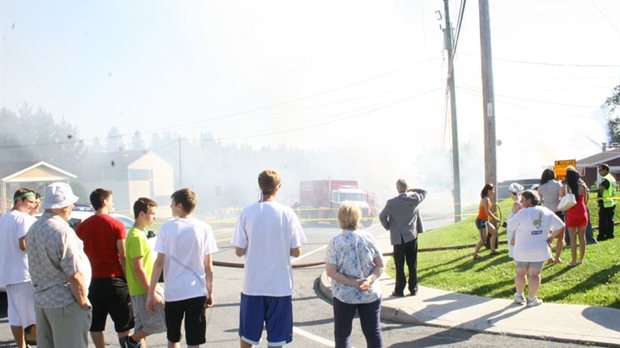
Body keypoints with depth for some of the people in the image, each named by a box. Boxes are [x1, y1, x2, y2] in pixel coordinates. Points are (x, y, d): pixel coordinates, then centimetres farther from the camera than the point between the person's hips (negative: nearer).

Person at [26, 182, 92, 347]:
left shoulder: (33, 229, 9)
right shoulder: (62, 232, -19)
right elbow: (75, 276, -20)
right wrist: (84, 303, -10)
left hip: (40, 301, 9)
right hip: (65, 303, -9)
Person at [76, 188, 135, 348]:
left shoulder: (82, 227, 4)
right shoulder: (116, 225, -9)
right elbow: (123, 257, -10)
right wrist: (128, 279, -2)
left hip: (94, 281, 4)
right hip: (115, 279, -4)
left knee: (96, 325, 10)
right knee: (123, 324, 4)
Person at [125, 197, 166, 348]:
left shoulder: (139, 234, 13)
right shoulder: (136, 237, -18)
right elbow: (138, 269, -21)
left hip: (141, 290, 10)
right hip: (143, 290, -10)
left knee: (143, 326, 13)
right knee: (159, 323, -5)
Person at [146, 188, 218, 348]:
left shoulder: (167, 228, -4)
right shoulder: (204, 228, -2)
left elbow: (159, 262, -6)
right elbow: (208, 266, -2)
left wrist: (151, 293, -2)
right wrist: (210, 292, 8)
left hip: (173, 293, 1)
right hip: (197, 292, 0)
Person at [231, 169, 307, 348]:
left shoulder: (247, 212, -5)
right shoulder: (287, 213, -6)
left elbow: (239, 251, -3)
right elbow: (296, 252, -4)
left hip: (252, 285, 1)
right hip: (280, 285, -1)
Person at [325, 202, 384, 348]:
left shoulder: (335, 242, -10)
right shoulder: (368, 238, -3)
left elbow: (331, 272, -14)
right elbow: (380, 266, -3)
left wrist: (353, 282, -14)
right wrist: (369, 280, -14)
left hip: (344, 295, -2)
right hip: (371, 294, 2)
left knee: (342, 333, 12)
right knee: (373, 332, 13)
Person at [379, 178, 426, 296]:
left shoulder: (392, 202, -13)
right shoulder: (414, 198, -3)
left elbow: (382, 216, -12)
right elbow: (424, 192, 17)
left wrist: (388, 227, 4)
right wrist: (411, 190, 9)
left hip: (398, 238, -3)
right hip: (412, 236, 3)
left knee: (399, 265, 4)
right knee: (412, 264, 8)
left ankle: (399, 290, 7)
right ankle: (413, 289, 13)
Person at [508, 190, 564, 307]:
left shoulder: (523, 213, -14)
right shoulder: (547, 212, 2)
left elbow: (510, 226, -6)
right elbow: (560, 226, 8)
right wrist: (550, 238, 10)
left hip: (522, 250, -2)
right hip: (540, 250, 2)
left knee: (521, 272, 14)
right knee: (534, 274, 6)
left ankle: (519, 296, 24)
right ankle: (532, 299, 7)